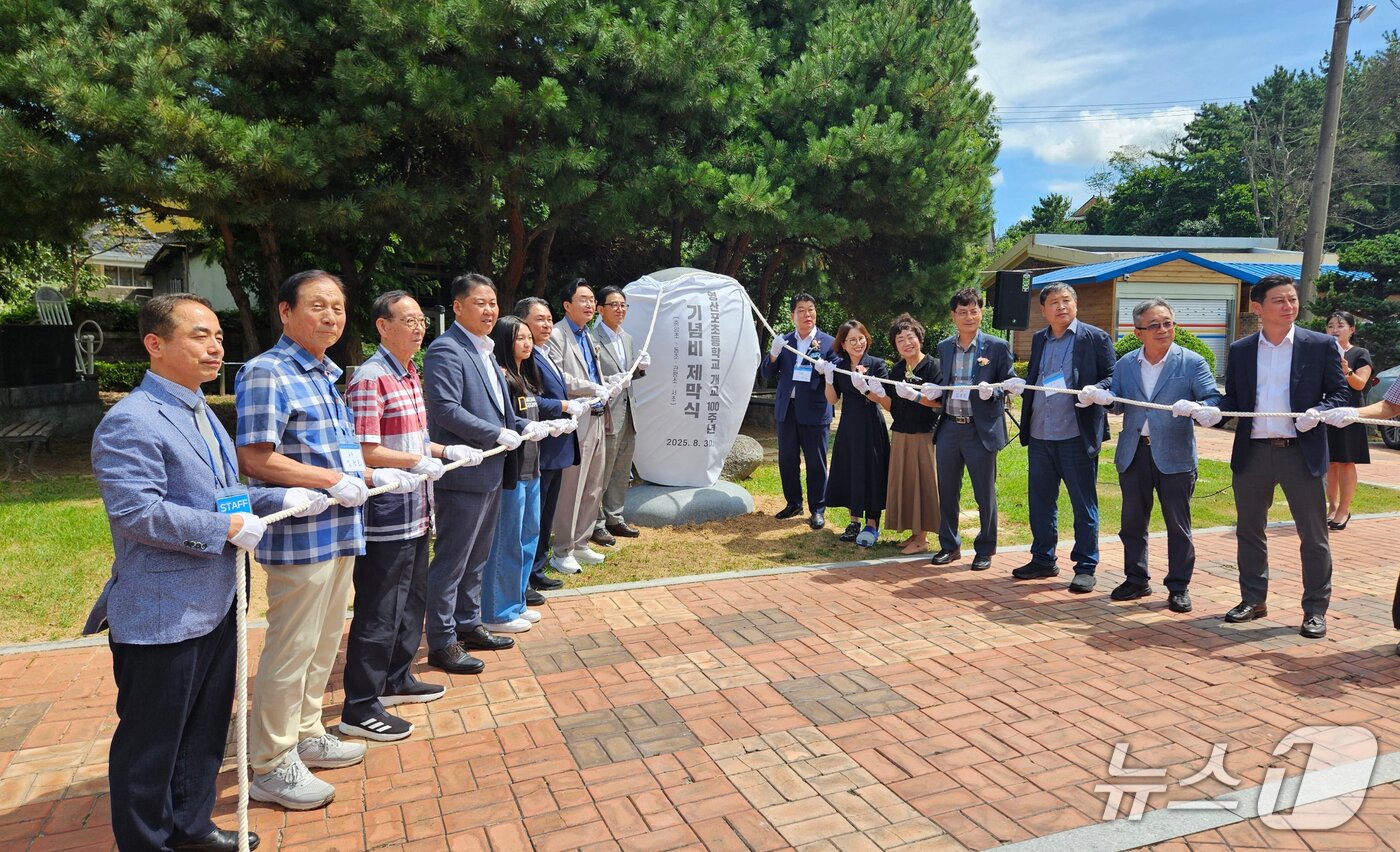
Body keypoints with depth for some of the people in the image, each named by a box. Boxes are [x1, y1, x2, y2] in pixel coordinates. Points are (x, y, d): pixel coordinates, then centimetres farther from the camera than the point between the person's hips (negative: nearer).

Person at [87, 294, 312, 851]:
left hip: (215, 606, 9)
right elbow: (136, 512, -27)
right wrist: (227, 529, -22)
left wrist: (280, 498, 5)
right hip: (161, 616, -9)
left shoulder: (201, 414, 13)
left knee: (206, 728, 21)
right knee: (151, 740, 8)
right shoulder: (131, 422, -18)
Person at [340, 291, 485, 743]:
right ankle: (360, 707, 13)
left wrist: (448, 450, 8)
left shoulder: (411, 375, 13)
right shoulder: (370, 379, -16)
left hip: (415, 513, 10)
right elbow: (363, 452, -22)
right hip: (385, 515, -10)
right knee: (378, 610, 0)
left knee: (411, 600, 20)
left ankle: (396, 680, 37)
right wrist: (419, 461, -21)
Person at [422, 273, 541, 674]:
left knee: (477, 557, 19)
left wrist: (524, 427, 7)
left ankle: (468, 625, 33)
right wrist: (499, 435, -19)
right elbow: (446, 409, -23)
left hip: (489, 472, 10)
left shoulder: (485, 351, 16)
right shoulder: (445, 350, -14)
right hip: (463, 472, -10)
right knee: (451, 561, 1)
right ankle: (442, 643, 11)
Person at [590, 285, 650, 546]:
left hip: (627, 415, 8)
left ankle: (614, 519, 28)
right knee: (601, 473, 1)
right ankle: (596, 525, 12)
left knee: (621, 472, 16)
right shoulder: (591, 338, -11)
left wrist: (641, 367, 1)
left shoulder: (627, 339, 15)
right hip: (605, 414, -8)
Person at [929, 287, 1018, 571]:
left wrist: (991, 391, -20)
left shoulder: (997, 347, -4)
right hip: (949, 428, 4)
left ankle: (985, 550, 22)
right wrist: (933, 390, -3)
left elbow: (1009, 386, 0)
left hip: (981, 430, -4)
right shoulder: (944, 347, 9)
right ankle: (949, 546, 27)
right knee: (947, 492, 12)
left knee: (985, 495, 6)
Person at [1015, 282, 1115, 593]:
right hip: (1039, 435, 6)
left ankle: (1085, 568, 12)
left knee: (1084, 505, 3)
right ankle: (1043, 560, 26)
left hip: (1077, 436, -6)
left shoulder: (1095, 337, -2)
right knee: (1040, 502, 13)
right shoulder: (1038, 339, 14)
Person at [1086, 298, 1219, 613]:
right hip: (1133, 453, 4)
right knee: (1132, 522, 11)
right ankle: (1136, 580, 25)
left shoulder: (1192, 363, -3)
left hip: (1174, 455, -3)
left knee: (1178, 524, 4)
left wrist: (1194, 407, -30)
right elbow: (1115, 397, 9)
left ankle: (1179, 587, 16)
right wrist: (1101, 394, -14)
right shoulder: (1125, 363, 8)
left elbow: (1214, 400, -9)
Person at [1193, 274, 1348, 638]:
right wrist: (1213, 411, -12)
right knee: (1249, 531, 12)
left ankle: (1315, 609, 17)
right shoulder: (1240, 350, 7)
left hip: (1303, 452, -2)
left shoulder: (1321, 345, 1)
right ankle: (1253, 600, 26)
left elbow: (1339, 394, 1)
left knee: (1313, 536, 4)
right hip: (1253, 453, 3)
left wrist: (1318, 412, -19)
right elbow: (1232, 399, 8)